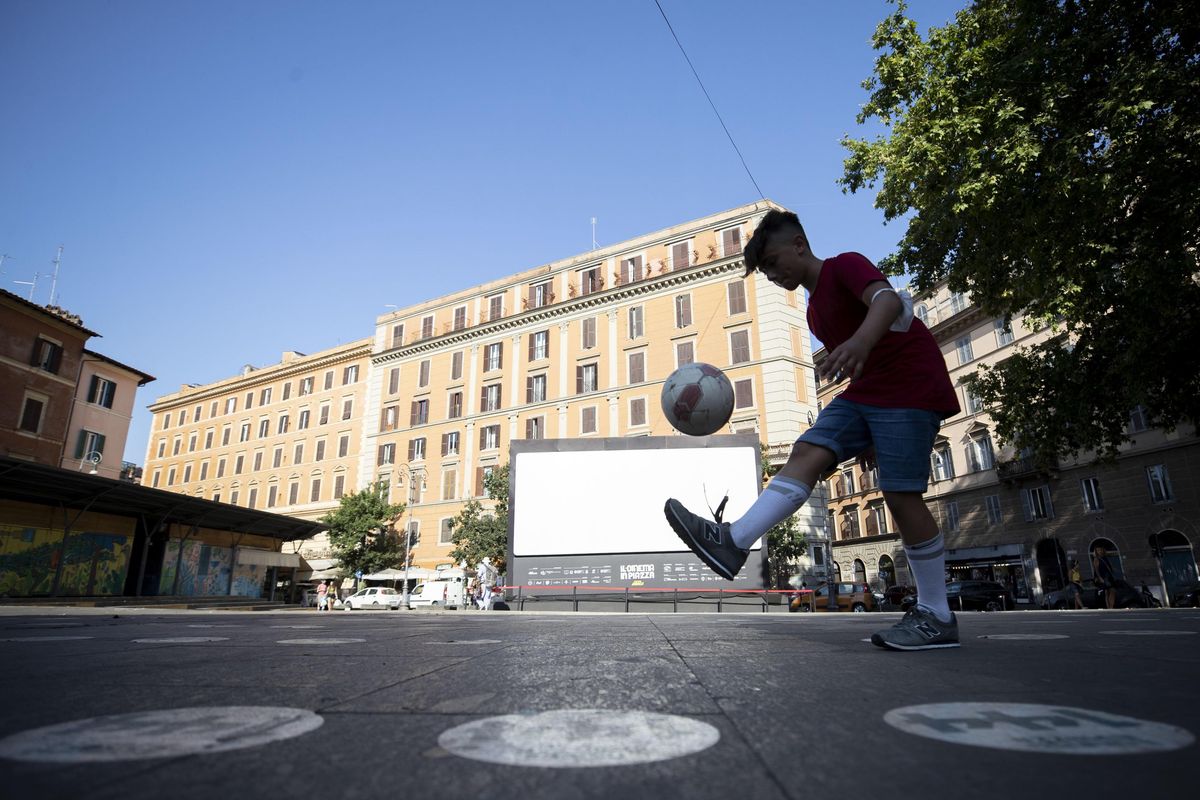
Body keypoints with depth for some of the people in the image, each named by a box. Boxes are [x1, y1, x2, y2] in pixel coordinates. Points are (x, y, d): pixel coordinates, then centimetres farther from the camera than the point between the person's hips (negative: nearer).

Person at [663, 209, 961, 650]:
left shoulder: (845, 265, -5)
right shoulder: (815, 310, 19)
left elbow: (887, 299, -27)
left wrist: (861, 340, -50)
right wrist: (862, 435, 24)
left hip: (911, 384, -8)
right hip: (864, 392, 8)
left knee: (900, 494, -12)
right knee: (807, 452, -13)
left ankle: (937, 616, 2)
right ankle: (733, 541, -28)